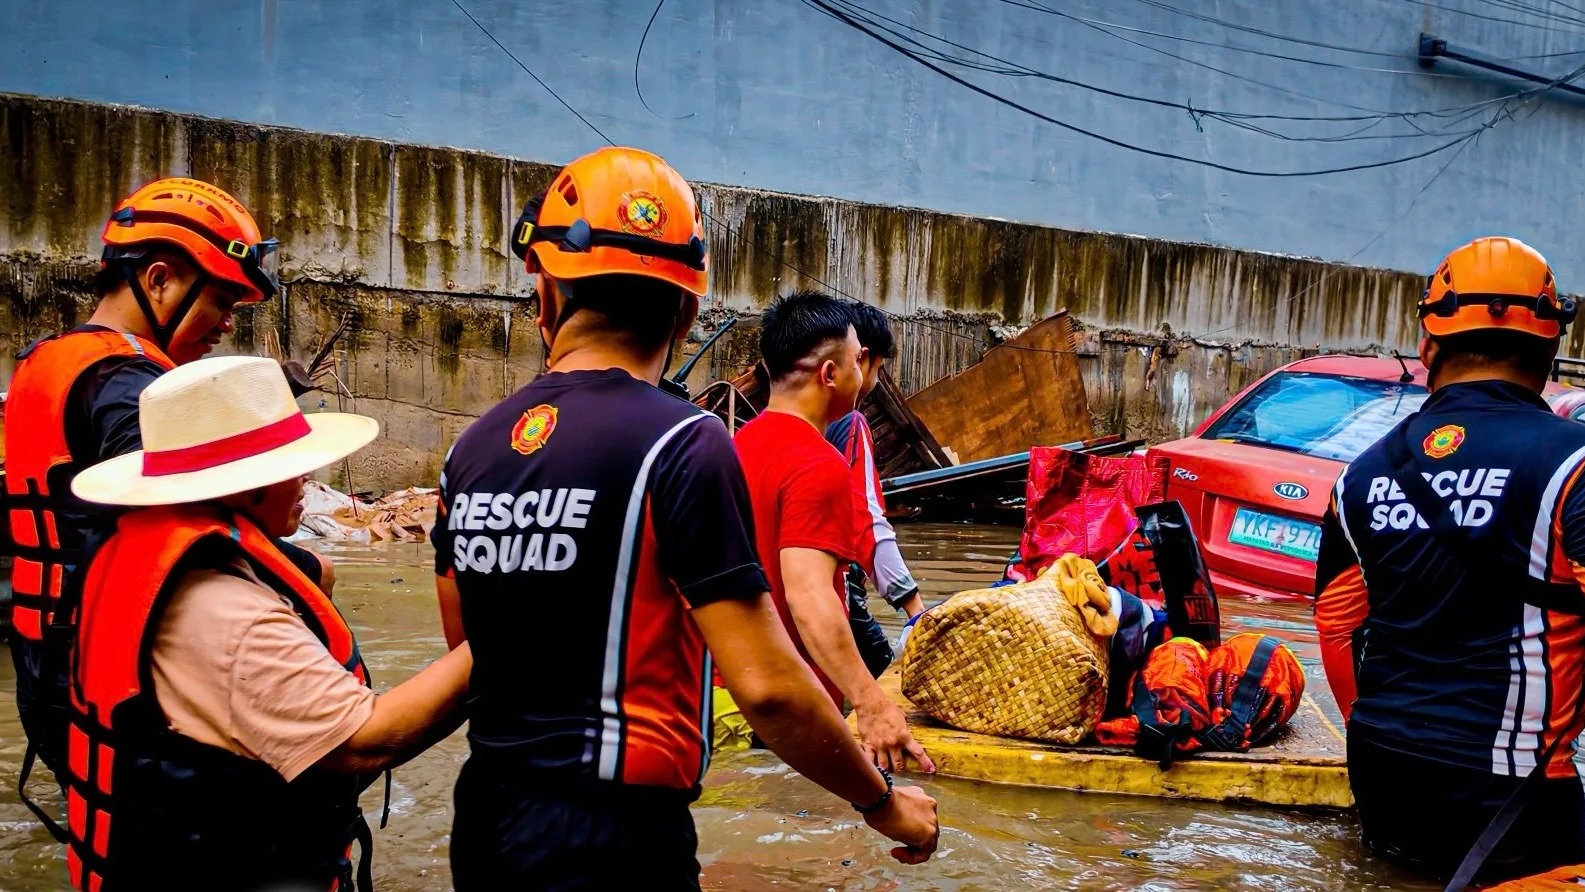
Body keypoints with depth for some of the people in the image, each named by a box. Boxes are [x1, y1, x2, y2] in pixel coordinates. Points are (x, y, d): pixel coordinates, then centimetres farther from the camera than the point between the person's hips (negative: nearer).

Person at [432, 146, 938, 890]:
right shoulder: (682, 445, -15)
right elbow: (766, 686, -18)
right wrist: (883, 802, -4)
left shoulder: (472, 449, 3)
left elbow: (468, 653, 11)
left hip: (486, 814, 6)